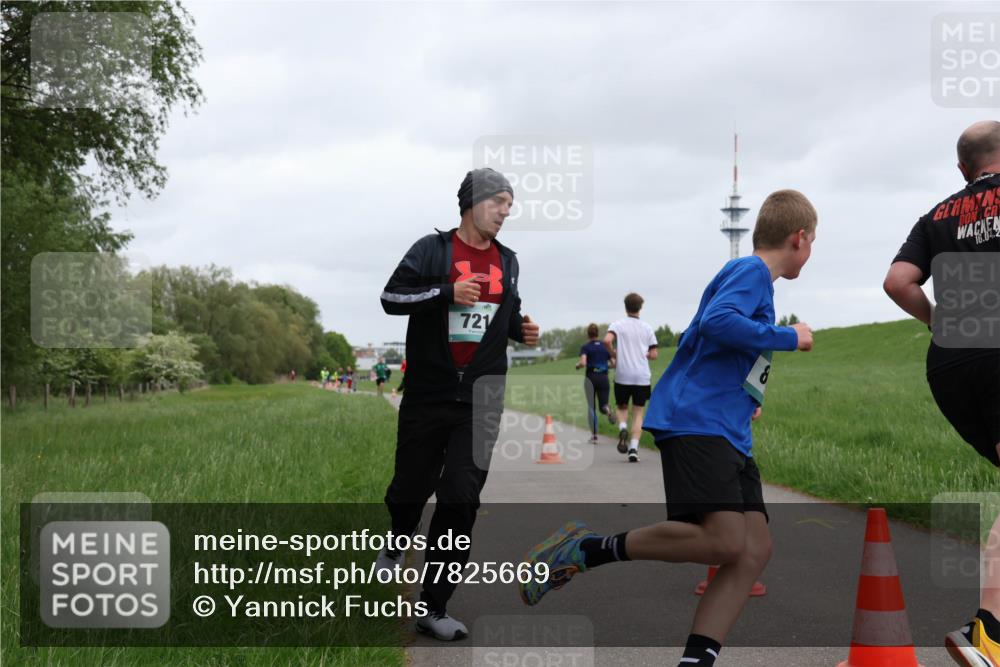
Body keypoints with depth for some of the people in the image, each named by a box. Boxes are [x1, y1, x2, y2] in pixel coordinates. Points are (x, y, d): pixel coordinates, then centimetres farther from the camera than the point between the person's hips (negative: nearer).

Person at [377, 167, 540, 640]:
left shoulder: (506, 260, 12)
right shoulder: (433, 249, -3)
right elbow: (391, 297, -10)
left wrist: (521, 329, 4)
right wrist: (446, 291, -22)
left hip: (480, 400, 3)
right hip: (427, 393, -2)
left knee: (461, 501, -6)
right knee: (411, 487, 10)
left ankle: (433, 608, 2)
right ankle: (398, 544, 47)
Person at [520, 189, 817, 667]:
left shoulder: (754, 279, 26)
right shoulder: (751, 271, -2)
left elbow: (691, 341, 33)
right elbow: (717, 322, -22)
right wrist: (790, 337, -10)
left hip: (729, 435, 10)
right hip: (696, 422, -10)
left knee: (754, 551, -5)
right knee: (722, 540, -24)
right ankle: (587, 550, -10)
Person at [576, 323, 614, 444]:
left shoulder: (586, 347, -3)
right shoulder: (605, 346, 8)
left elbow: (583, 363, -17)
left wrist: (577, 365, 5)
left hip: (591, 378, -2)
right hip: (604, 378, 2)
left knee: (591, 407, 8)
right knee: (603, 405, 10)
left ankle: (594, 435, 1)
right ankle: (607, 410, -28)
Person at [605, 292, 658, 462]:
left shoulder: (618, 325, 0)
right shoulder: (647, 328, 7)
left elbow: (607, 341, -19)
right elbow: (653, 354, 3)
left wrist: (614, 355, -1)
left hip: (623, 375, -1)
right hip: (642, 376, 1)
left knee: (622, 407, 18)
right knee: (638, 412, 5)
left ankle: (623, 428, -13)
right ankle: (633, 448, -7)